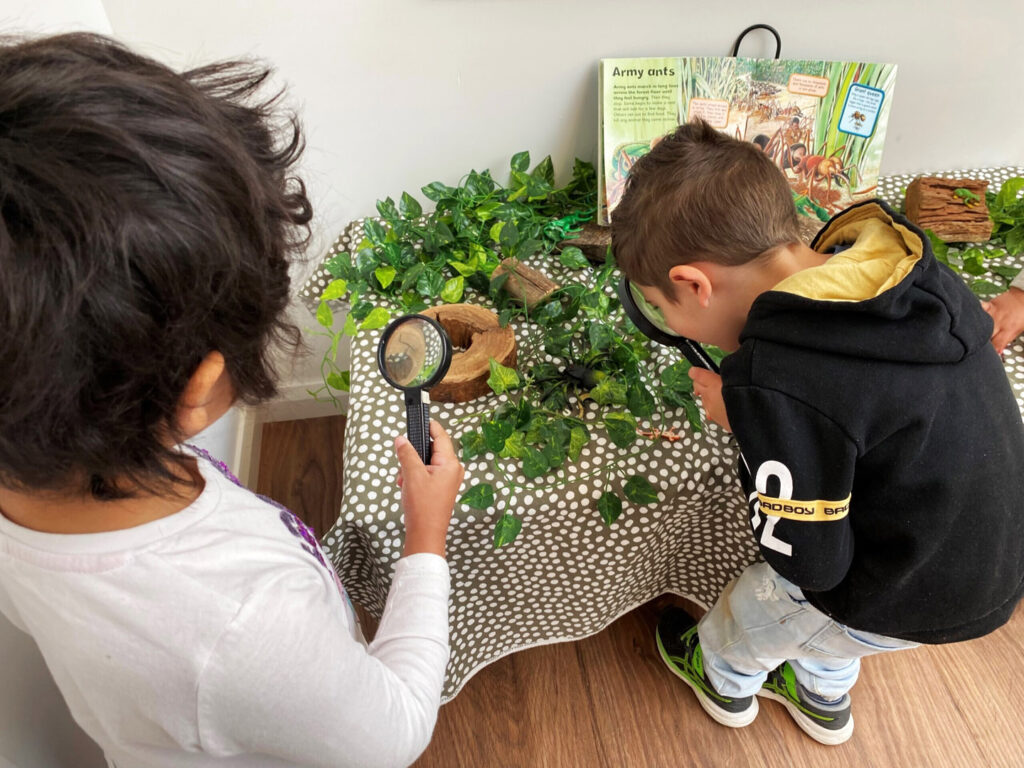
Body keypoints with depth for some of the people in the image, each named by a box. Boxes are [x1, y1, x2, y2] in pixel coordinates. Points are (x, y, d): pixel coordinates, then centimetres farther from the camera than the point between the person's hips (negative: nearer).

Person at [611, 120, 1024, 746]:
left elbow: (809, 559, -24)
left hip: (905, 603, -7)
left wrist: (740, 420, -16)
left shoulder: (777, 386, -37)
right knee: (826, 606, 35)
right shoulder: (906, 269, -13)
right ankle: (824, 699, 64)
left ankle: (725, 685, 57)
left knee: (744, 620, 23)